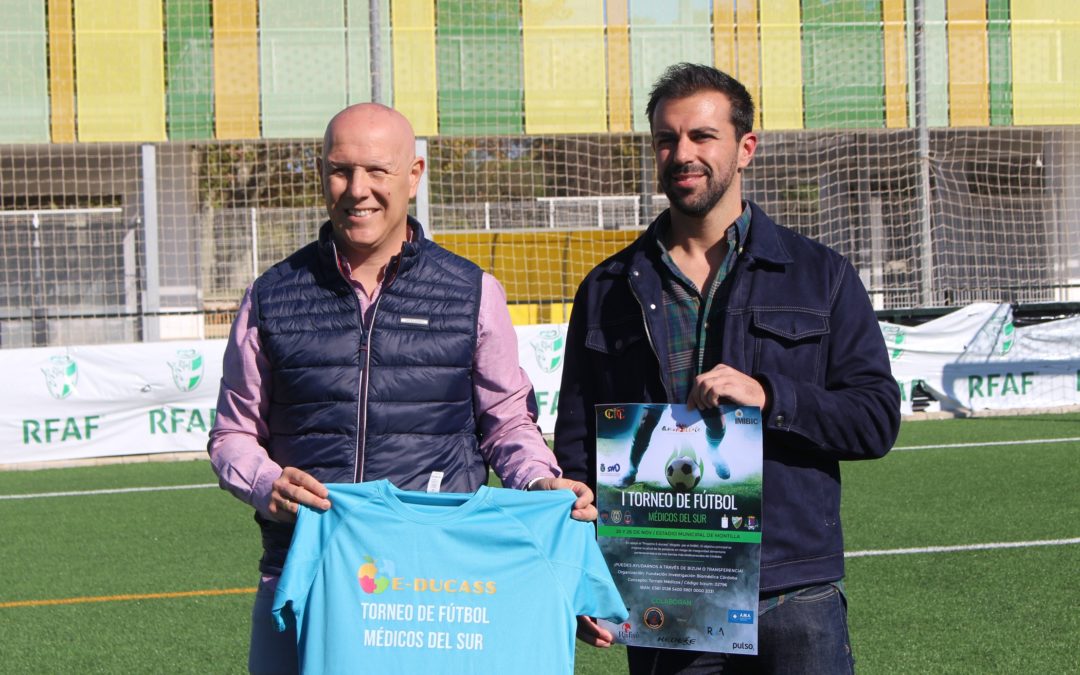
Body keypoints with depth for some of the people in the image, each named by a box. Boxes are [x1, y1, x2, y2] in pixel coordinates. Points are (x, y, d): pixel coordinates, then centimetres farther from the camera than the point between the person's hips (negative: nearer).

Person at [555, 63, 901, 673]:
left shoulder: (821, 277, 8)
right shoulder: (608, 291, 12)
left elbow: (878, 420, 2)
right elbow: (576, 446, 12)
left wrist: (769, 397, -14)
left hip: (794, 597, -1)